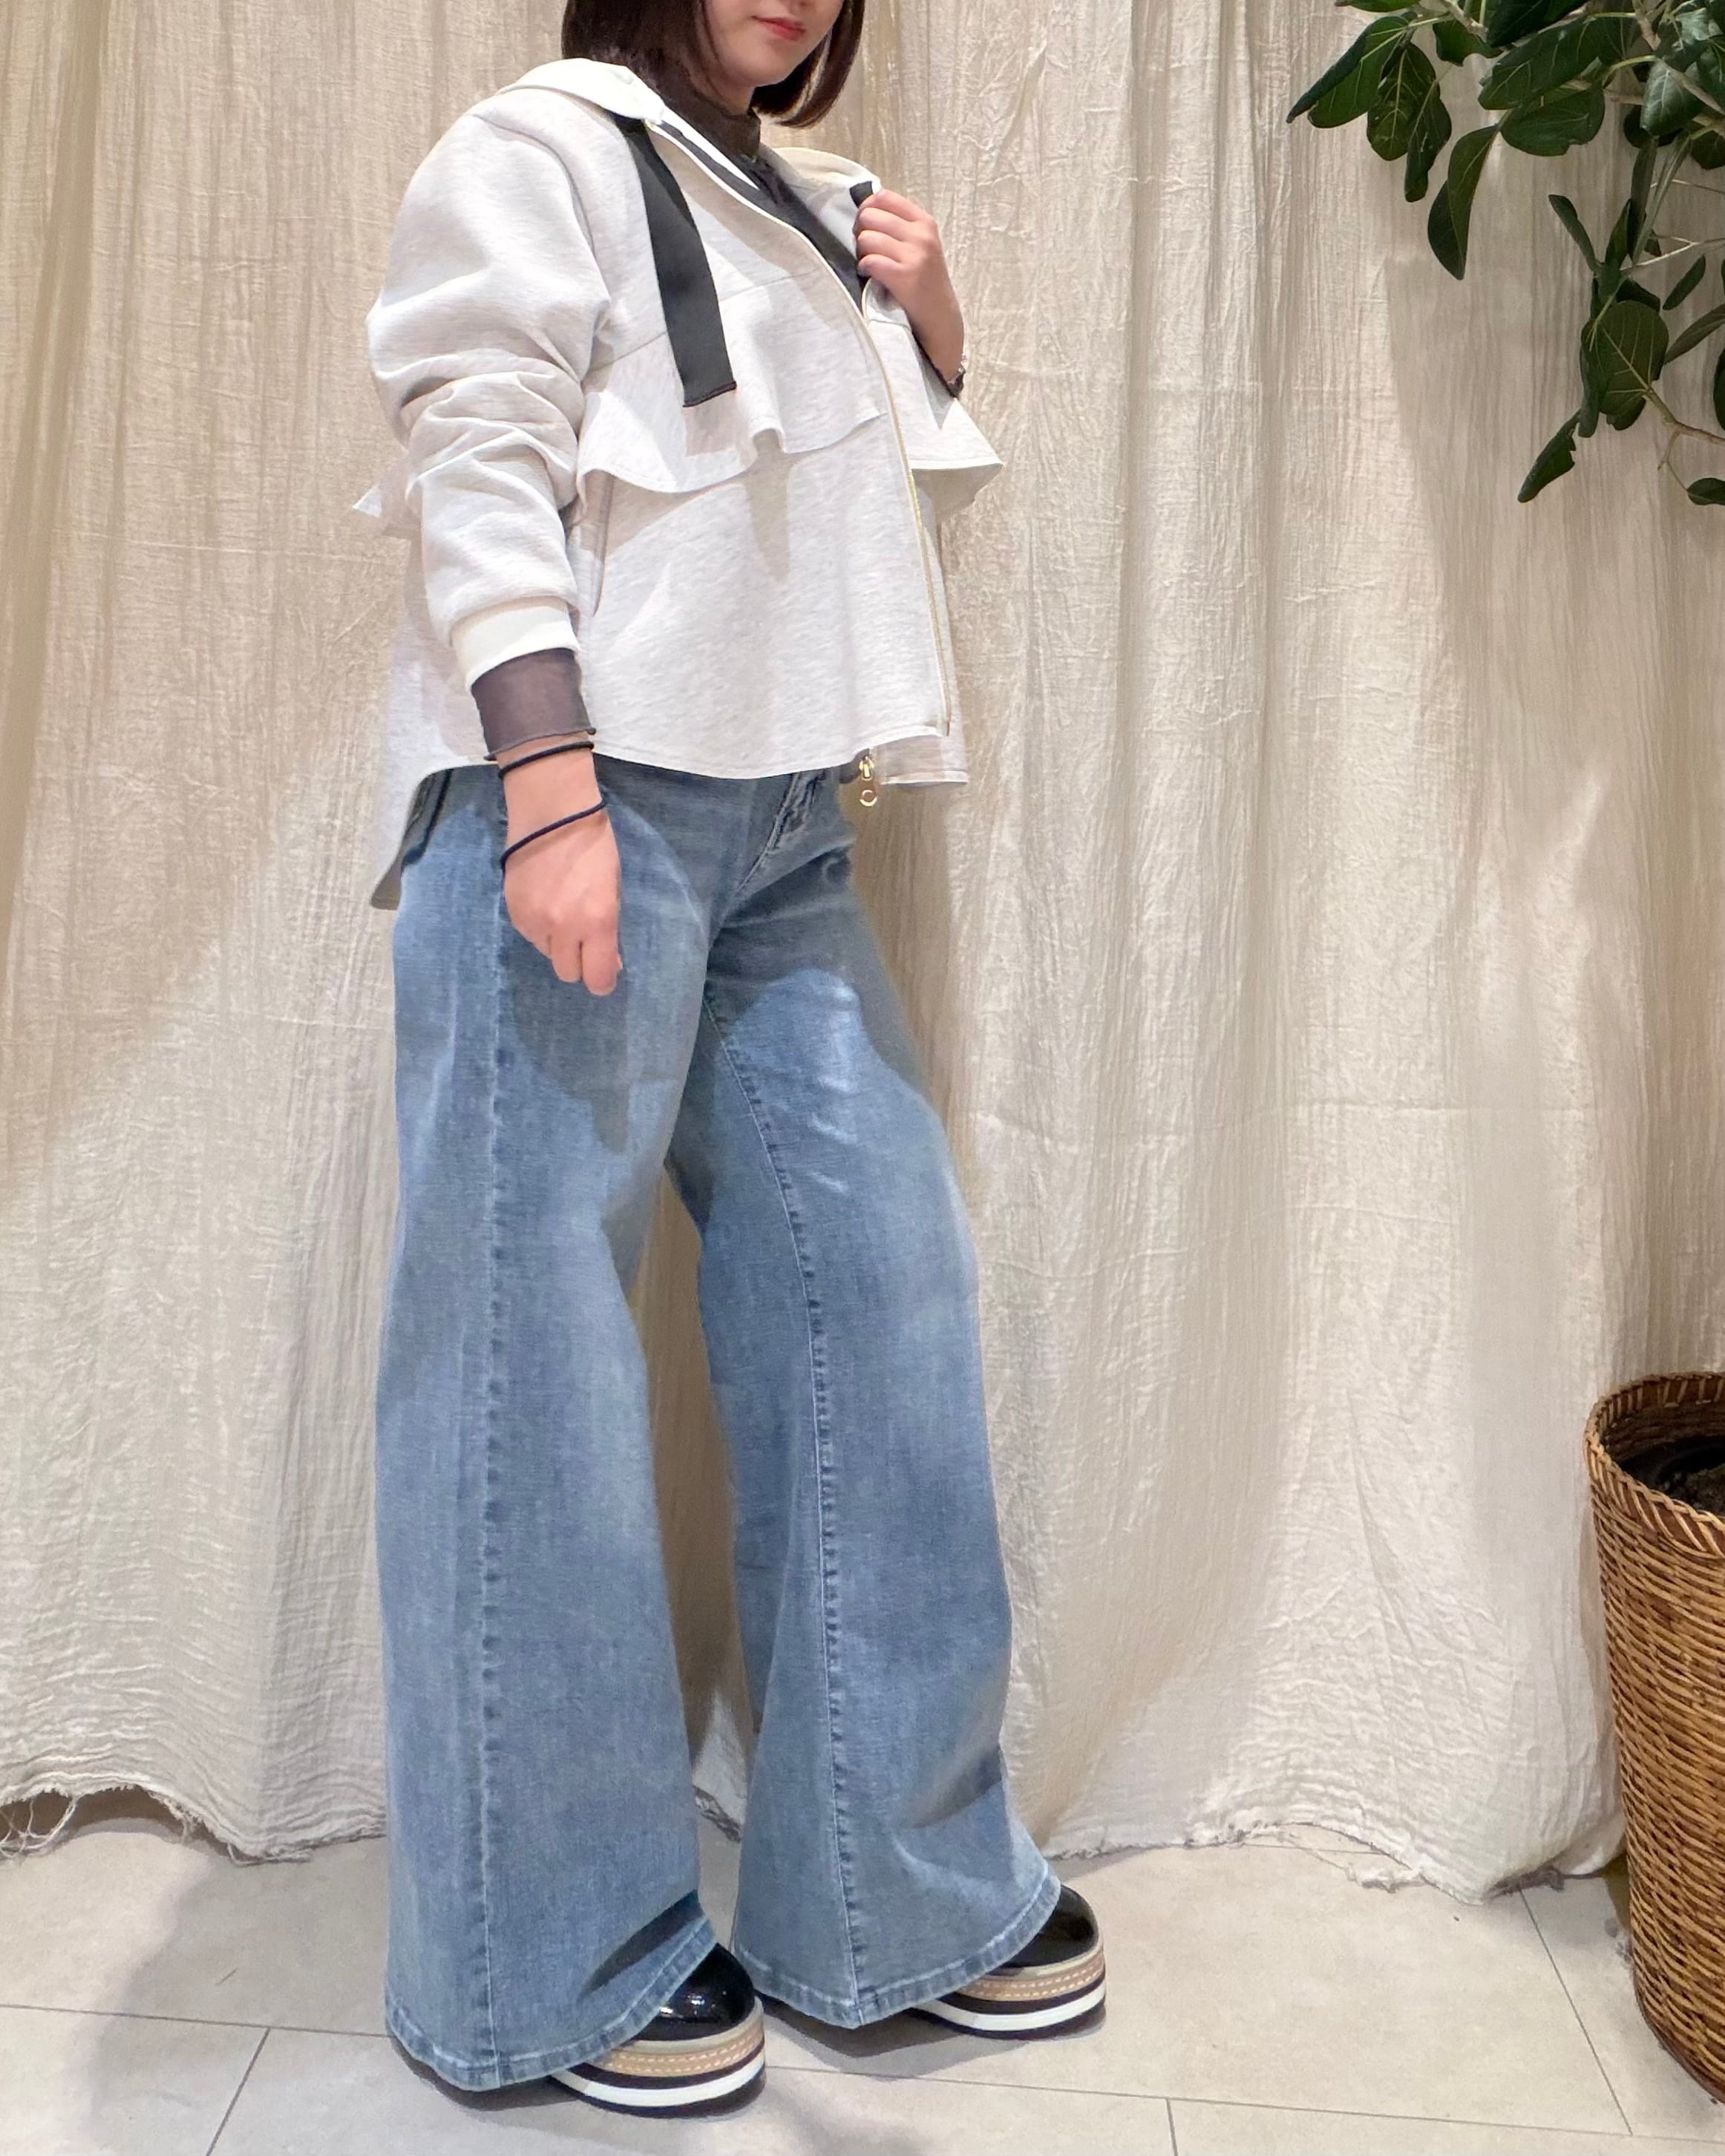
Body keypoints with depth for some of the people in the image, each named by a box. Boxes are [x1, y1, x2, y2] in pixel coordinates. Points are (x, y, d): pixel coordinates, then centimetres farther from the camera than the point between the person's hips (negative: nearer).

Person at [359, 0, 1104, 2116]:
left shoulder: (812, 205, 26)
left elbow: (884, 506, 30)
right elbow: (482, 463, -9)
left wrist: (927, 349, 12)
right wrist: (549, 786, -21)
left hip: (782, 823, 8)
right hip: (582, 792, -7)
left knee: (877, 1290, 3)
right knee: (540, 1345, -5)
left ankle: (902, 1886, 17)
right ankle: (555, 1958, 8)